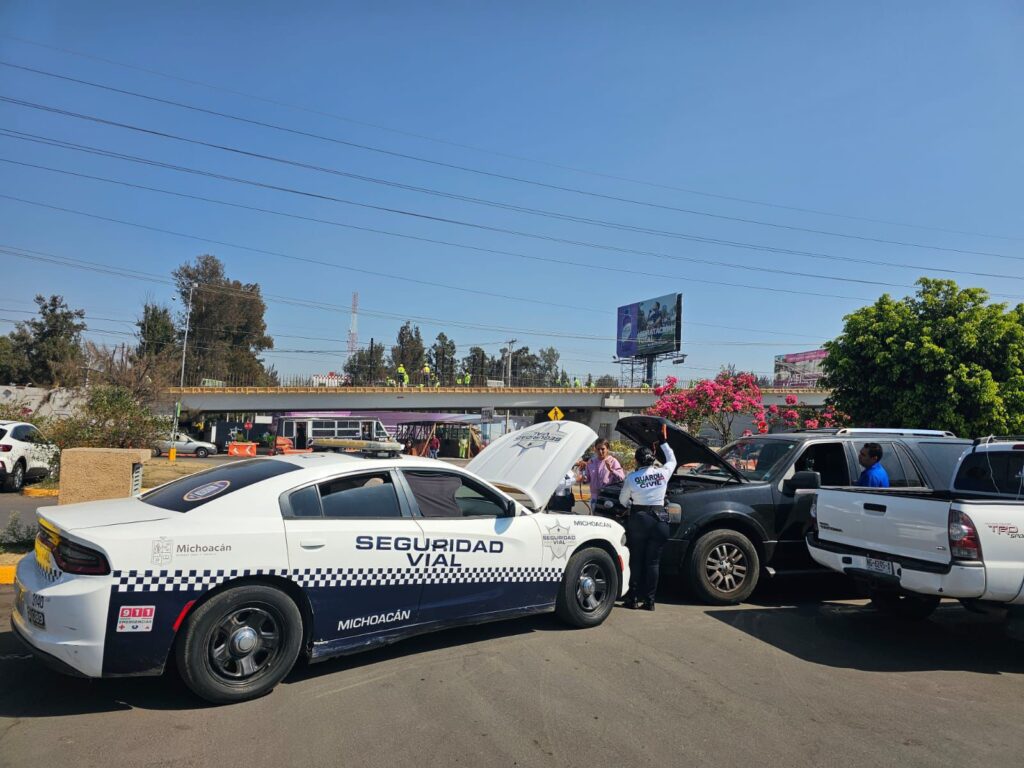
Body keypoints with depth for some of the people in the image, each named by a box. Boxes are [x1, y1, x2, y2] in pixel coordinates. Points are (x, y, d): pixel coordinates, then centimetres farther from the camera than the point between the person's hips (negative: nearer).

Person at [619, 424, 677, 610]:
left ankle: (633, 599, 10)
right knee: (653, 562, 5)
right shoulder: (663, 473, -2)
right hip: (659, 520, 1)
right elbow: (672, 460, 20)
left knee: (636, 560, 8)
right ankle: (649, 601, 6)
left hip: (638, 520, -1)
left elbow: (623, 500, 6)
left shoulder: (631, 478, -5)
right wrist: (664, 441, 27)